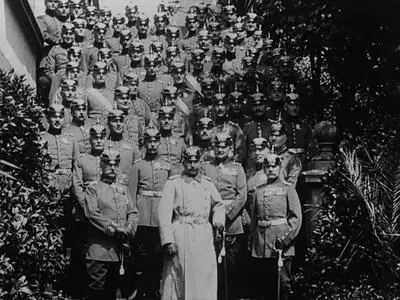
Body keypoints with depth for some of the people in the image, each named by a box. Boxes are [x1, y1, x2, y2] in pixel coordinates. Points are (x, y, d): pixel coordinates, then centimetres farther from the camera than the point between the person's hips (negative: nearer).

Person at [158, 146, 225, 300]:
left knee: (205, 279, 0)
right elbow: (164, 212, -3)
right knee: (178, 280, -2)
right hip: (180, 237, -3)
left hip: (204, 237, 3)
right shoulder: (173, 183, 4)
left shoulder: (207, 183, 16)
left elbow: (218, 205, 27)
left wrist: (218, 220, 5)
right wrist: (168, 240, -12)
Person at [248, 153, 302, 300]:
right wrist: (251, 242, 12)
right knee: (257, 281, 6)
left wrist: (285, 239, -14)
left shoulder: (288, 189, 1)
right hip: (260, 246, 4)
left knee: (282, 282, 0)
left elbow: (296, 217, -5)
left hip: (281, 244, -4)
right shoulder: (258, 190, 13)